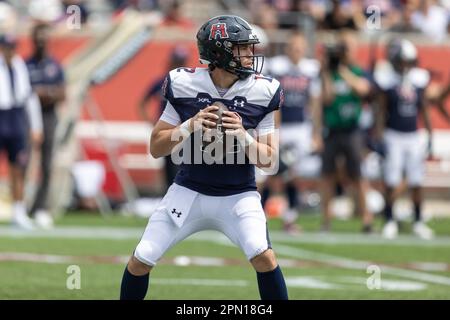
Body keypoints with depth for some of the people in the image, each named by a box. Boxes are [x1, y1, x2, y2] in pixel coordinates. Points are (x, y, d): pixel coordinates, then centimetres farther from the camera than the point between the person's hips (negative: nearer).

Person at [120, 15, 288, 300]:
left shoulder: (261, 92, -10)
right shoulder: (184, 84, -10)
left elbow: (268, 161, -5)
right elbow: (156, 148, -4)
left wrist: (243, 135, -23)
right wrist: (190, 126, -21)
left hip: (238, 195, -1)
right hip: (189, 190, 1)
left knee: (263, 256, -24)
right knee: (140, 261, -2)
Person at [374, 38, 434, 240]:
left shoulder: (419, 78, 4)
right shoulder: (387, 79, -8)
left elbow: (422, 109, 12)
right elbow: (382, 109, -5)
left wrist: (430, 134, 12)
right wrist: (379, 135, -9)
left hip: (413, 136, 4)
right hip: (394, 136, -4)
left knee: (416, 182, 6)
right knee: (391, 182, -1)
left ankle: (418, 222, 16)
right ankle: (390, 221, 9)